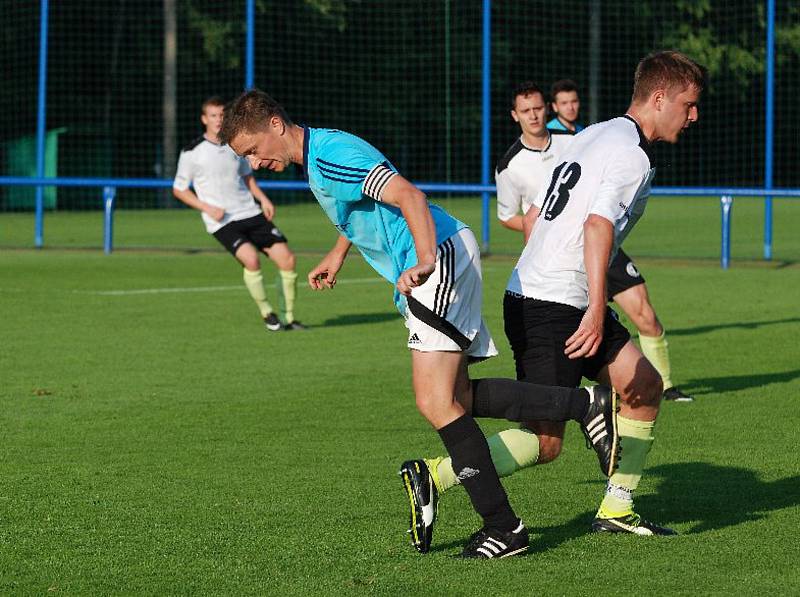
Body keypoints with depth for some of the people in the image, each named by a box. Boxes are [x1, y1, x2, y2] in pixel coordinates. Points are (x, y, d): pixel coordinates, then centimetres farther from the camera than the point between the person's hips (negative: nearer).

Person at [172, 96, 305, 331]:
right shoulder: (192, 152, -4)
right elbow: (179, 189, 4)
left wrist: (263, 199, 9)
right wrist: (207, 208, -9)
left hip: (251, 214, 5)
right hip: (222, 222, -5)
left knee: (286, 258, -7)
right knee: (251, 258, -29)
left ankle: (289, 318, 8)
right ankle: (267, 314, -9)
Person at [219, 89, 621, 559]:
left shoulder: (330, 155, -15)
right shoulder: (316, 158, 17)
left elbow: (409, 196, -25)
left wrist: (426, 262, -34)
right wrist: (337, 256, 46)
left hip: (442, 259, -11)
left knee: (436, 403, -13)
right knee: (457, 397, 8)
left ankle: (503, 527, -11)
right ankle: (585, 404, 9)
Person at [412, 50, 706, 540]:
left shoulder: (591, 138, 17)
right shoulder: (632, 156, -12)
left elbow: (532, 218, 21)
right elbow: (598, 225, -26)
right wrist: (596, 309, -31)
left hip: (532, 294, 10)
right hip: (552, 309, -10)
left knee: (646, 386, 15)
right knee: (546, 441, -12)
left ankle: (617, 509, 20)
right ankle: (435, 477, -17)